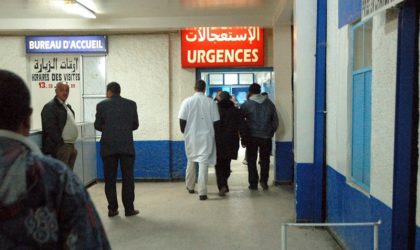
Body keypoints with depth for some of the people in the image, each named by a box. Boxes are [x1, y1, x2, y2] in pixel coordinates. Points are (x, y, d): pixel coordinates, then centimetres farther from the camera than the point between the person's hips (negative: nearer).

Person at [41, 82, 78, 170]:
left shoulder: (67, 106, 18)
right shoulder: (50, 107, -10)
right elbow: (50, 128, -18)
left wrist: (72, 144, 15)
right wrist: (61, 143, -17)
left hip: (71, 145, 9)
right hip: (60, 147, -9)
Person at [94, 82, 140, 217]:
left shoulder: (102, 105, -1)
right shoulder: (131, 104, 2)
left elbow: (97, 125, 3)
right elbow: (135, 125, 6)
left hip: (108, 146, 0)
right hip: (127, 146, 0)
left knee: (110, 179, 8)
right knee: (128, 178, 6)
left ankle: (112, 209, 11)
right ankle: (129, 209, 8)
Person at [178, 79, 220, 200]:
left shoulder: (187, 101, -5)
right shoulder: (211, 102, -6)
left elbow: (182, 120, -4)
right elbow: (215, 122, -3)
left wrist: (185, 132, 12)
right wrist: (212, 133, 13)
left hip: (191, 136, 2)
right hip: (206, 137, -2)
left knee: (191, 161, 20)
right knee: (203, 163, -2)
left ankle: (190, 187, 32)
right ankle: (202, 192, -6)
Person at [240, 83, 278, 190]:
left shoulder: (246, 104, -7)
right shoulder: (269, 103, 3)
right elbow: (275, 121, 5)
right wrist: (271, 132, 14)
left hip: (252, 137, -2)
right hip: (266, 137, 2)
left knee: (251, 160, 8)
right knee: (265, 160, 13)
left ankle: (253, 183, 9)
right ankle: (264, 181, 5)